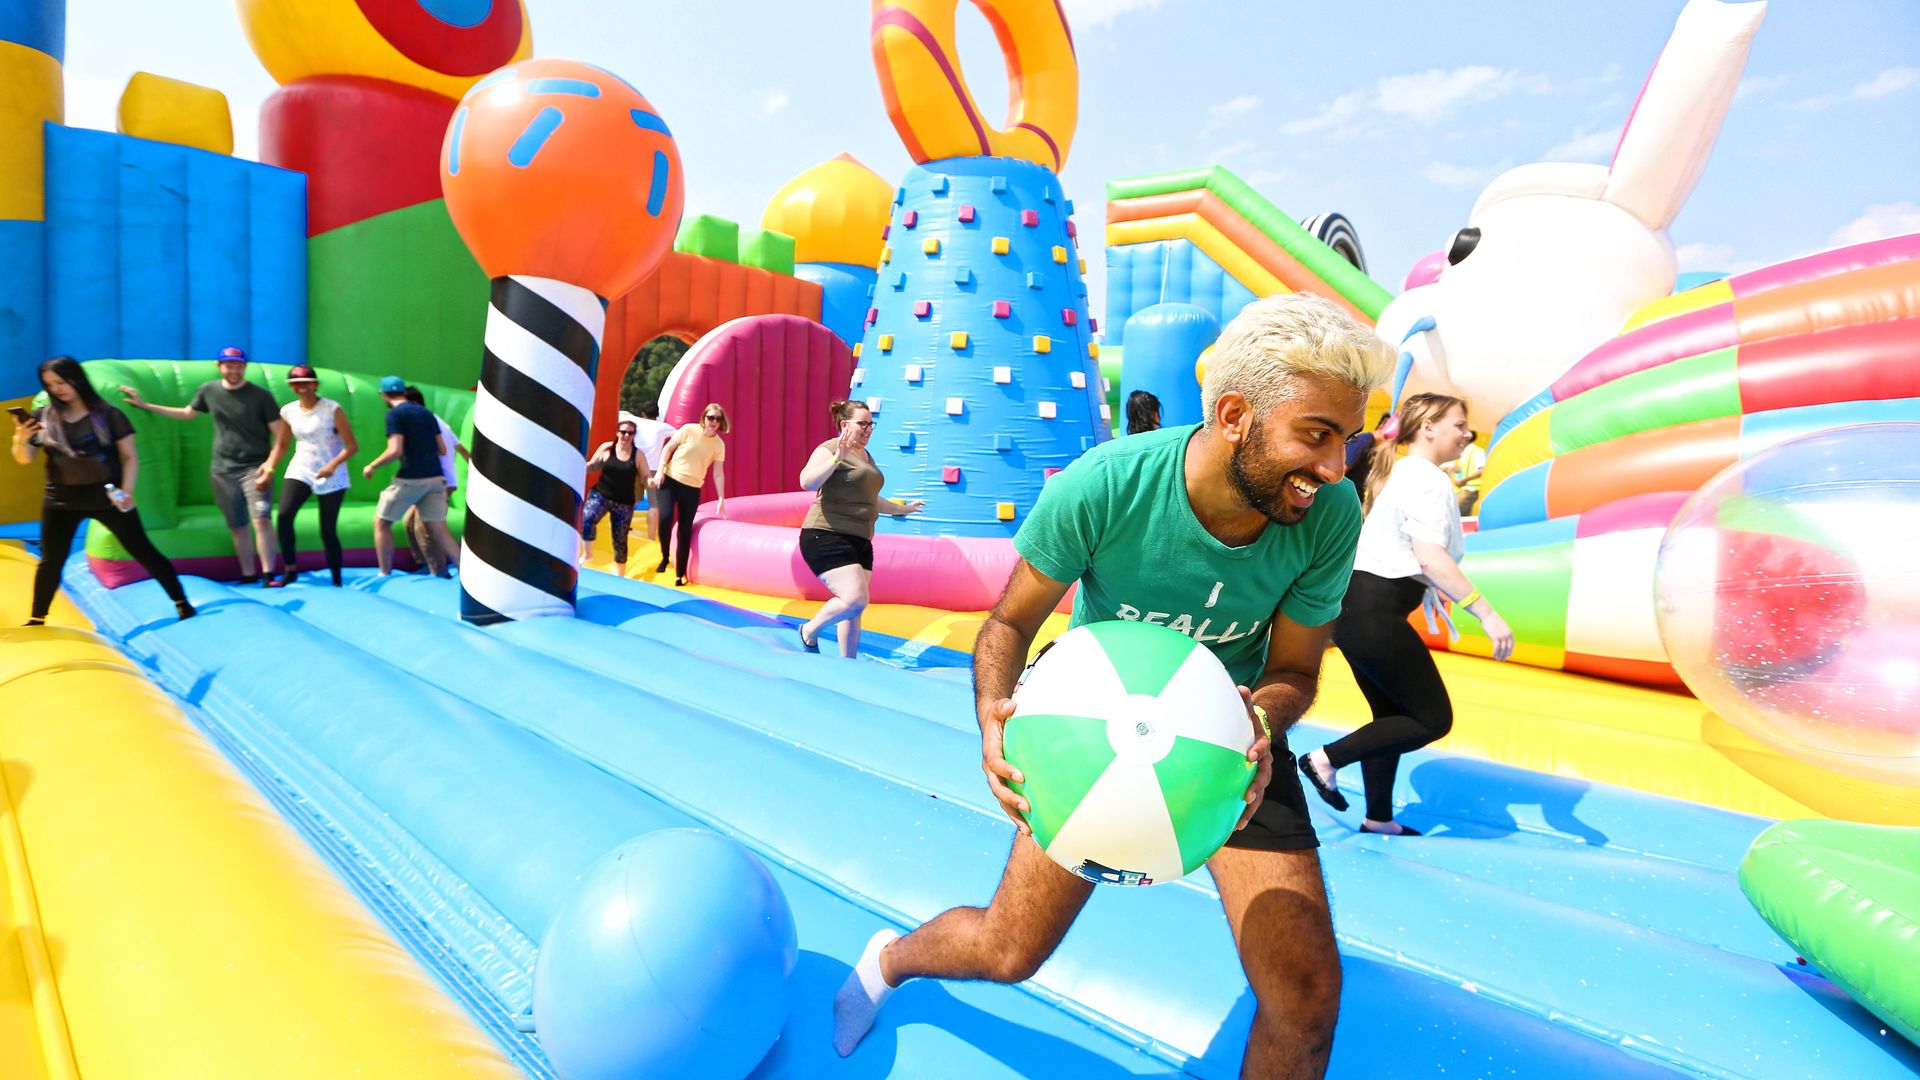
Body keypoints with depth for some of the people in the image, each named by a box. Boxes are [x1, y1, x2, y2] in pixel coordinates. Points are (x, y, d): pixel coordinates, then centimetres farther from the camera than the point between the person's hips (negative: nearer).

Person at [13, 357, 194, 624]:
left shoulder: (108, 415, -6)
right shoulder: (43, 418, 1)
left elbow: (130, 457, -5)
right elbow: (24, 460, -1)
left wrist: (127, 490, -18)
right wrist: (21, 439, -22)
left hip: (106, 497, -3)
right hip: (60, 501, 3)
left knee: (143, 551, 2)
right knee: (51, 561, 9)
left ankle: (181, 602, 9)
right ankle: (36, 619, 21)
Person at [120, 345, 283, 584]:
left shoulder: (261, 395, -6)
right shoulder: (209, 390, 6)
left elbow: (279, 435, -6)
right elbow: (187, 413, 24)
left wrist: (270, 464, -17)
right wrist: (144, 405, 24)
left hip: (254, 468, -4)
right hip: (222, 470, 4)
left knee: (261, 519, -18)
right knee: (237, 526, 8)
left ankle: (268, 575, -15)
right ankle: (248, 575, 16)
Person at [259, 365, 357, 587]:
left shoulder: (332, 409, -9)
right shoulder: (288, 411, 4)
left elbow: (352, 445, -13)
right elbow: (281, 445, 14)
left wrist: (333, 464, -28)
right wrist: (270, 468, -2)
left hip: (331, 477, -3)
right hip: (300, 471, 4)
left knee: (328, 531, -2)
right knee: (284, 515, -19)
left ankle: (337, 581, 13)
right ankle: (290, 571, -6)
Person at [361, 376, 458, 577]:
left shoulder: (395, 414, -5)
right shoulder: (426, 412, 14)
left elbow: (395, 451, -16)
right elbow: (442, 450, 15)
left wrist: (371, 466, -1)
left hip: (410, 478, -5)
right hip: (435, 478, 6)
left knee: (381, 522, 13)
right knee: (439, 531, 6)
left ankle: (385, 575, 17)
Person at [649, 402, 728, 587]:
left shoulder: (719, 445, 0)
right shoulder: (689, 430, -7)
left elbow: (718, 473, 2)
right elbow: (668, 448, 0)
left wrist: (721, 499, -1)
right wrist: (660, 471, -8)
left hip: (692, 488, 2)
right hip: (671, 481, -2)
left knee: (685, 531, 2)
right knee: (665, 518, -23)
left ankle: (680, 575, 13)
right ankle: (664, 558, 1)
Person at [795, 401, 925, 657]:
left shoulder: (866, 456, 20)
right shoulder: (831, 449, -9)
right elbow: (807, 482, -25)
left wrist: (901, 508, 43)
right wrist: (837, 458, -31)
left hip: (859, 541, 9)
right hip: (827, 537, -9)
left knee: (854, 609, 10)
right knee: (855, 600, -18)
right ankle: (809, 631, 7)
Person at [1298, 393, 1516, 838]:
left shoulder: (1398, 473, 21)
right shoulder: (1429, 480, -10)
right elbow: (1431, 558, -22)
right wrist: (1486, 613, -24)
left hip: (1354, 605, 11)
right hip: (1375, 613, -11)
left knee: (1393, 715, 18)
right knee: (1433, 719, -2)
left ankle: (1378, 817, 26)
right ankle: (1327, 759, -3)